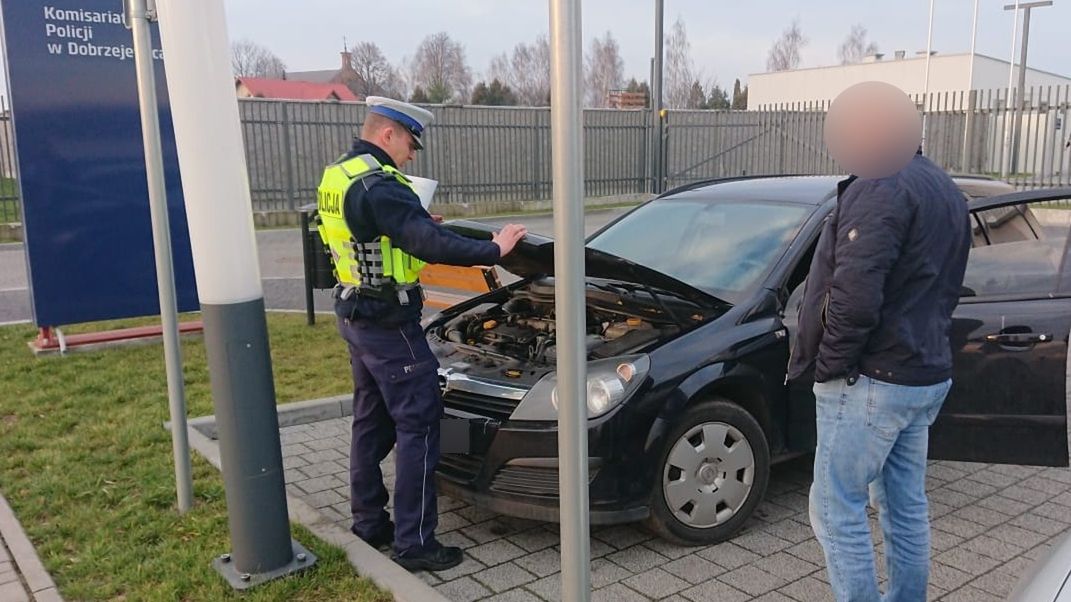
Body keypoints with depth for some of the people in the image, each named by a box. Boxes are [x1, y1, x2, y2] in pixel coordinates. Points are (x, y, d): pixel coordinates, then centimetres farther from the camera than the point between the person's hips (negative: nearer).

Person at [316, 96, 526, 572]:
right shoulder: (378, 185, -21)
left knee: (371, 421, 17)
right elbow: (431, 246, -29)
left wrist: (417, 224, 17)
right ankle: (414, 543, 3)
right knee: (418, 425, -3)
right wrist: (494, 249, -21)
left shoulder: (335, 177, 11)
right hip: (389, 324, -10)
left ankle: (369, 522, 28)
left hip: (356, 317, 10)